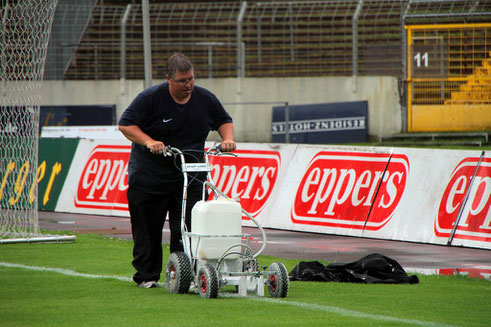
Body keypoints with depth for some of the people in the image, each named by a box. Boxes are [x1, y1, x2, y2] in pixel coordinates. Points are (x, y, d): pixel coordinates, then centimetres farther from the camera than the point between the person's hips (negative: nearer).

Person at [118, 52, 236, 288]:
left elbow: (224, 120, 17)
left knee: (188, 229, -6)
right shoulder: (150, 98, -10)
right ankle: (146, 276, 13)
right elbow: (125, 124, -10)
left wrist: (227, 138, -3)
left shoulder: (205, 99, 2)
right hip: (150, 178, -2)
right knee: (147, 230, 2)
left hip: (191, 178, 2)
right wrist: (149, 142, -23)